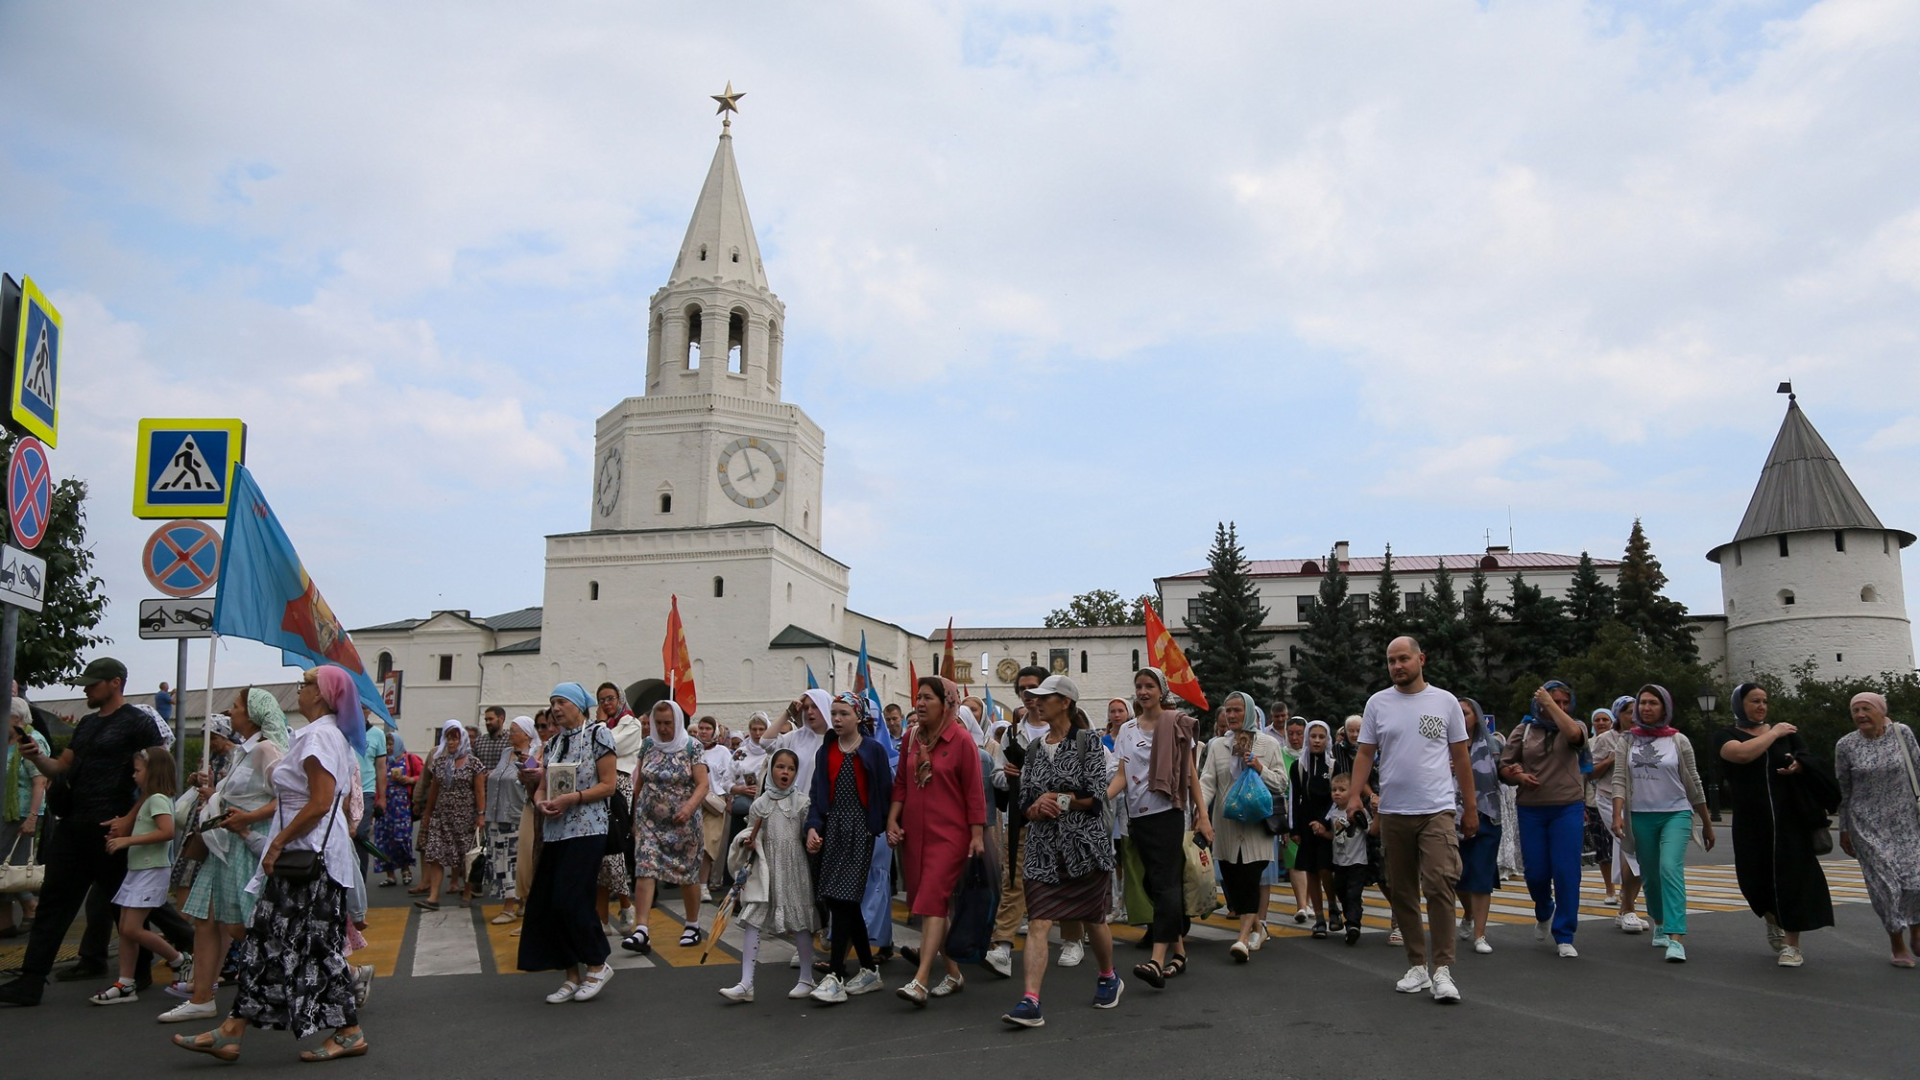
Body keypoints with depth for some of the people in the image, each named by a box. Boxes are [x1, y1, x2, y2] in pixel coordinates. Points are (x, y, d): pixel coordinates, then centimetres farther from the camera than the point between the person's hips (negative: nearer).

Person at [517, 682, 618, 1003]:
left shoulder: (598, 735, -4)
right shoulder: (553, 743, 16)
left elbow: (609, 785, -9)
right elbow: (542, 787, 16)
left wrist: (572, 798, -18)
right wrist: (541, 802, -6)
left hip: (586, 830, -7)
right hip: (555, 832, 7)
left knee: (569, 900, -13)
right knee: (545, 903, 3)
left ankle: (598, 965, 7)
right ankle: (573, 975, 15)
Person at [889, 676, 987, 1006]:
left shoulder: (962, 740, -8)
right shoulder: (911, 740, 8)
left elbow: (974, 792, -7)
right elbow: (901, 784, 14)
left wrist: (977, 835, -9)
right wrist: (892, 820, 2)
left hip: (949, 834, -6)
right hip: (913, 833, 6)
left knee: (932, 901, -14)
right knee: (923, 902, 10)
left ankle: (920, 981, -17)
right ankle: (954, 973, 24)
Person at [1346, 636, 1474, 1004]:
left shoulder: (1445, 701, 2)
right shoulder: (1378, 703, 5)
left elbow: (1461, 757, 7)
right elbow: (1365, 754, 5)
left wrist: (1471, 806, 8)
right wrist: (1354, 793, -9)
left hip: (1437, 810, -2)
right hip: (1393, 812, 3)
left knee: (1439, 886, -14)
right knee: (1402, 892, 9)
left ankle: (1442, 970, -7)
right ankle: (1417, 966, 20)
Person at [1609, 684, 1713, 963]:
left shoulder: (1678, 741, 1)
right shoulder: (1628, 740, 5)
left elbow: (1693, 784, 6)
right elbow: (1620, 780, 1)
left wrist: (1707, 824, 11)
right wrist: (1618, 815, -12)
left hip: (1676, 814, -2)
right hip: (1641, 817, 3)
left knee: (1671, 869, -20)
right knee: (1651, 875, 11)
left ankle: (1676, 939, -24)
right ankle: (1660, 924, 35)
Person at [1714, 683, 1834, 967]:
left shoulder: (1786, 732, 12)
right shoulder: (1725, 736, 2)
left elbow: (1810, 761, 4)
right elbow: (1743, 754, -18)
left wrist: (1797, 766, -18)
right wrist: (1773, 733, -8)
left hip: (1789, 817, 1)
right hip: (1751, 821, -1)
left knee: (1791, 874, -5)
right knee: (1756, 877, 6)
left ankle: (1792, 944, 3)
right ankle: (1773, 921, 36)